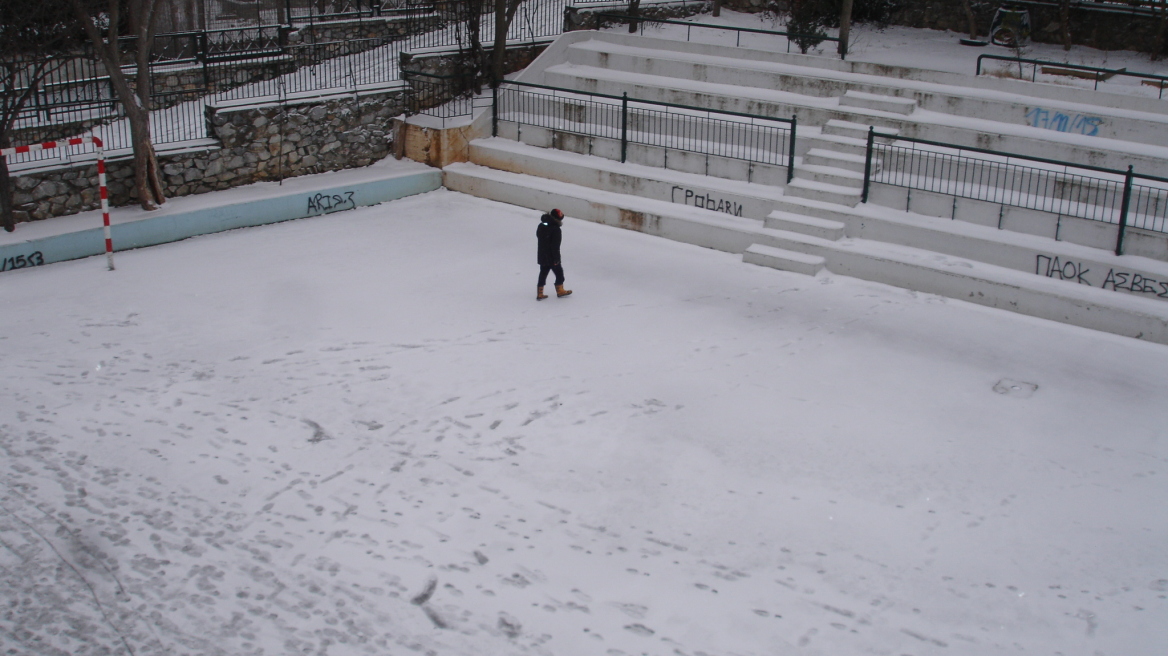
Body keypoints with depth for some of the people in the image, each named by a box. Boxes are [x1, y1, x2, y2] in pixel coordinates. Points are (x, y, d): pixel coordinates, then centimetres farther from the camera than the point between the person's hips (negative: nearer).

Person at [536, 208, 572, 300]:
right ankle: (560, 291, 24)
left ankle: (539, 293, 13)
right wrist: (556, 258, -15)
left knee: (543, 273, 14)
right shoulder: (556, 229, -21)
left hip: (541, 256, 7)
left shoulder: (541, 226, 3)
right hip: (552, 257, -7)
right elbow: (555, 246, -22)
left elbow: (538, 236, 16)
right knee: (559, 272, 12)